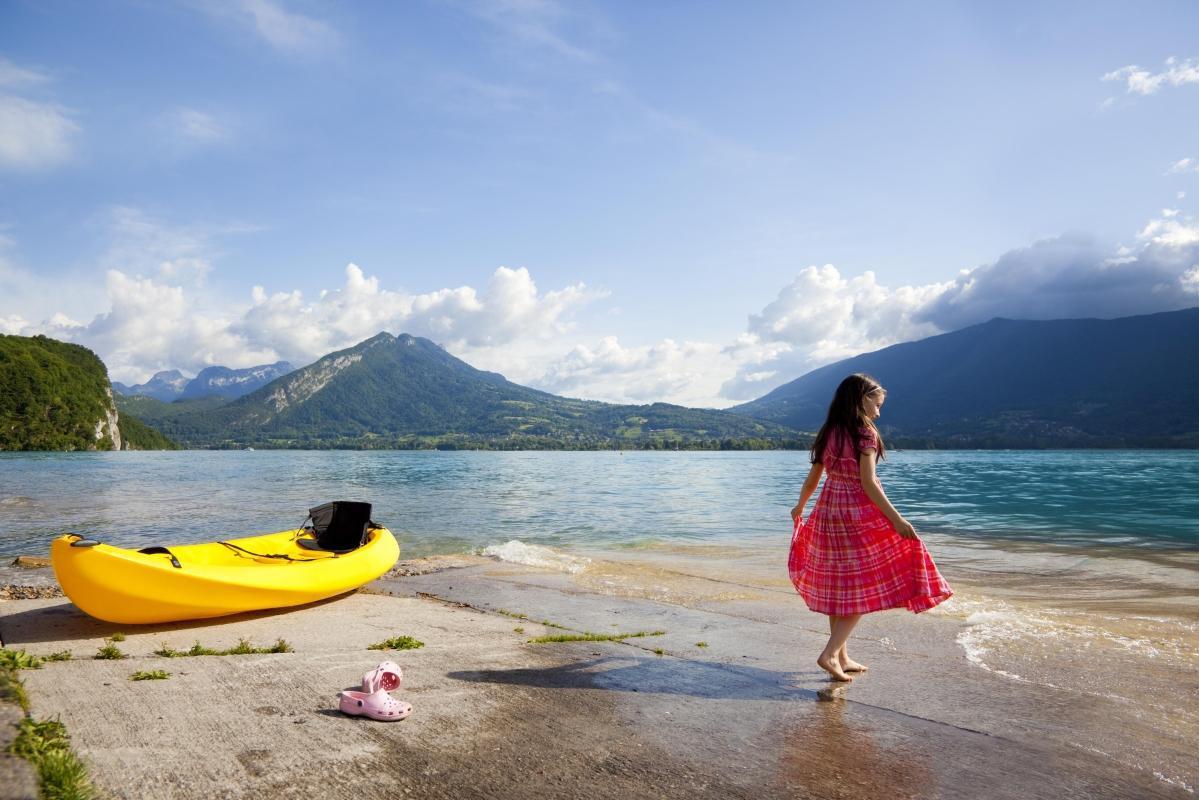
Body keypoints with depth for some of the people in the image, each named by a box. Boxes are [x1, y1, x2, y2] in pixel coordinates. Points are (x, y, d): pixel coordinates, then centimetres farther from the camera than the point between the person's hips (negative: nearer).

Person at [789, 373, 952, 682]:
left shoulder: (827, 433, 9)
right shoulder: (865, 433, -11)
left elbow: (812, 479, 15)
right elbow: (868, 483, -17)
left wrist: (800, 507, 30)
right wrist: (896, 519, -16)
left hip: (828, 512, 7)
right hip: (859, 514, -7)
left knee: (838, 587, 12)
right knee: (863, 588, 2)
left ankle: (842, 657, 21)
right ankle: (830, 653, -5)